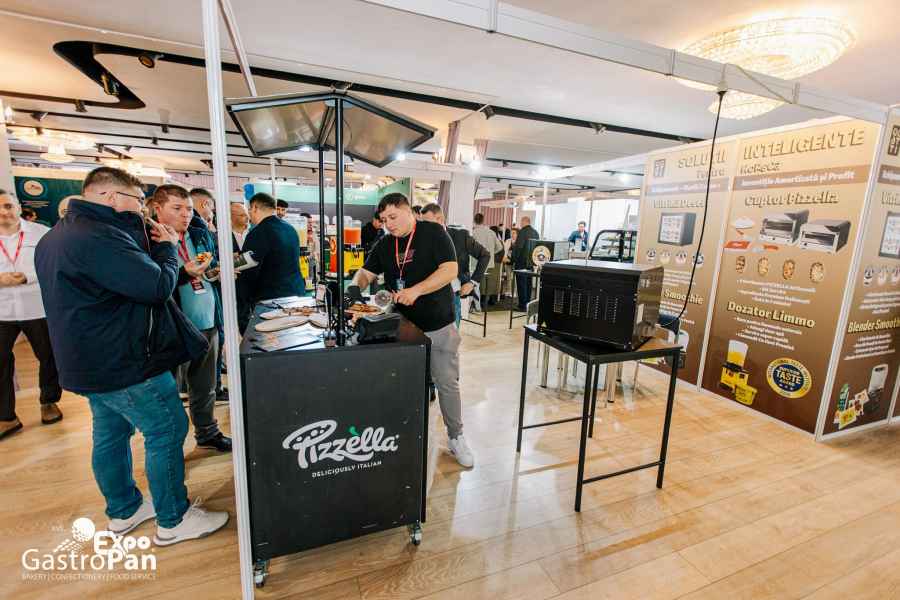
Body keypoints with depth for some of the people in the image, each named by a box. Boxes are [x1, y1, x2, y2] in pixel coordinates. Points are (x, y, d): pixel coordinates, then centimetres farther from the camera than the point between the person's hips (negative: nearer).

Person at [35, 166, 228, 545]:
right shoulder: (100, 237, -24)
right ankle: (173, 521, 14)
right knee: (167, 432, 1)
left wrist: (150, 247, 4)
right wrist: (167, 249, -9)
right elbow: (158, 286, -25)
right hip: (126, 361, -11)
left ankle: (123, 511, 36)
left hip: (92, 361, 11)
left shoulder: (55, 237, 12)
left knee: (111, 434, 19)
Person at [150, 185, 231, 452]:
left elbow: (218, 265, 22)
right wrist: (185, 273, -24)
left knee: (205, 387, 19)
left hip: (208, 323, 6)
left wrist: (213, 267, 2)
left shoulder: (201, 235, 8)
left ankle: (207, 432, 36)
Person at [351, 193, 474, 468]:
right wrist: (356, 286, -11)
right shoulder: (384, 244, 7)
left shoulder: (433, 233, -8)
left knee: (448, 384, 6)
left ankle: (456, 437, 25)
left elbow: (450, 270, -18)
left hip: (439, 327, -4)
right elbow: (366, 272, 12)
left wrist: (415, 290, -28)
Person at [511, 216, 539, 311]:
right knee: (528, 283, 14)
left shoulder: (523, 232, -14)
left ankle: (522, 306, 0)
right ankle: (527, 304, 20)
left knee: (521, 284, -2)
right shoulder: (536, 232, 10)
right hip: (531, 262, 8)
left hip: (522, 262, -7)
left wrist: (514, 259, -10)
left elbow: (518, 247, -19)